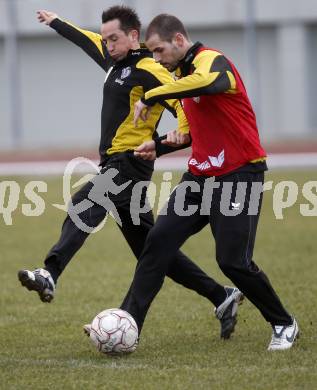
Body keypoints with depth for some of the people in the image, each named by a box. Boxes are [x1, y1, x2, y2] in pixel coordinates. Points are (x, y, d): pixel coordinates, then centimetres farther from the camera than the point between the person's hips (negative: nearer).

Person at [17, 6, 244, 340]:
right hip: (114, 165, 10)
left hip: (129, 163, -10)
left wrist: (179, 135, -35)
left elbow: (185, 103, -18)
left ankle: (49, 275, -50)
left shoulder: (148, 70, -9)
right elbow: (88, 40, 35)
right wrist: (55, 22, 47)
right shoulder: (115, 62, 18)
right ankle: (221, 298, 16)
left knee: (82, 209, -31)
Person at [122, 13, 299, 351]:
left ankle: (284, 325, 11)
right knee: (158, 241, -5)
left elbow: (207, 82, -43)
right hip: (200, 175, 8)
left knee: (233, 261, -10)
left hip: (239, 175, -8)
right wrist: (161, 145, 13)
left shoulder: (211, 60, -15)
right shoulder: (182, 73, 14)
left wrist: (151, 96, -36)